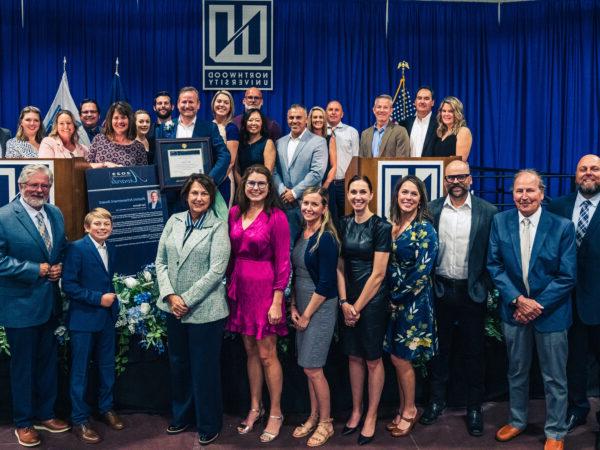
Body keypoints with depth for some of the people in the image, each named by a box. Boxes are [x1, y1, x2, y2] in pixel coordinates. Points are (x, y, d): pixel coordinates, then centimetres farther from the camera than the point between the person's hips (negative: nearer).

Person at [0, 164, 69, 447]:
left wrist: (58, 268, -5)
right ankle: (23, 423, 26)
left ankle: (45, 414, 35)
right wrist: (37, 270, -20)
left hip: (49, 302, 6)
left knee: (47, 361, 18)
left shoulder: (56, 214, 5)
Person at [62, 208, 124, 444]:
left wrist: (113, 299, 6)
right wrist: (98, 298, -20)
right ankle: (79, 420, 16)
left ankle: (106, 408, 33)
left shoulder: (111, 250, 8)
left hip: (107, 318, 6)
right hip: (83, 318, -6)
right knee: (80, 371, 5)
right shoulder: (76, 248, -13)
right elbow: (68, 285, -18)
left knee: (107, 366, 16)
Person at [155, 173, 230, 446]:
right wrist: (170, 295, -8)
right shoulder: (174, 221, 5)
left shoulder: (218, 227, -8)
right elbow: (161, 261, 4)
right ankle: (181, 416, 35)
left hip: (204, 310, -5)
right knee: (178, 365, 17)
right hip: (173, 308, 5)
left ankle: (209, 426, 21)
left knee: (204, 369, 5)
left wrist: (186, 300, -15)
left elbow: (216, 271, -15)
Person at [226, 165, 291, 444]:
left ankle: (275, 413, 18)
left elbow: (283, 262, -11)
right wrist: (230, 286, 9)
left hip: (265, 289, -5)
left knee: (267, 355, 1)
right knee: (250, 351, 15)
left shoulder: (276, 217, -11)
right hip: (240, 288, 5)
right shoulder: (235, 213, 5)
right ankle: (255, 408, 29)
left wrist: (277, 302, -14)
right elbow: (231, 254, 11)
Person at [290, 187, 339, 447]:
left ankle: (326, 423, 15)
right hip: (302, 307, 7)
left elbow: (326, 283, -18)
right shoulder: (300, 235, 7)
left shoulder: (326, 238, -16)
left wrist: (307, 315, -12)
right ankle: (313, 417, 28)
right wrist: (293, 308, 5)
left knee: (312, 368, -2)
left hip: (321, 308, -7)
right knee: (309, 368, 13)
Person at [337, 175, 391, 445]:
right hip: (348, 301, 5)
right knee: (354, 356, 13)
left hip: (373, 300, -5)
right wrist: (344, 302, -6)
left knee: (373, 360, 6)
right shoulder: (343, 224, 4)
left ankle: (371, 417, 20)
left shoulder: (381, 227, -11)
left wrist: (357, 306, -10)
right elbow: (340, 266, 4)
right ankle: (356, 411, 28)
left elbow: (378, 274, -13)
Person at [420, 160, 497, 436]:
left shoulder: (487, 212, -4)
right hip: (439, 290, 2)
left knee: (473, 352, 9)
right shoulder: (431, 210, 1)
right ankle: (436, 401, 29)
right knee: (439, 348, 14)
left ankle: (474, 408, 24)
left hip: (472, 292, -1)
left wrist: (486, 288, -7)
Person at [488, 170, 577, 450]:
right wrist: (518, 299, -14)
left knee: (554, 378, 10)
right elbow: (494, 265, -3)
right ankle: (517, 421, 38)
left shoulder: (562, 226, -11)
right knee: (516, 372, 19)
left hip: (551, 311, -2)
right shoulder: (500, 222, -4)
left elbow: (567, 276, -10)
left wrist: (538, 305, -15)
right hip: (514, 308, 3)